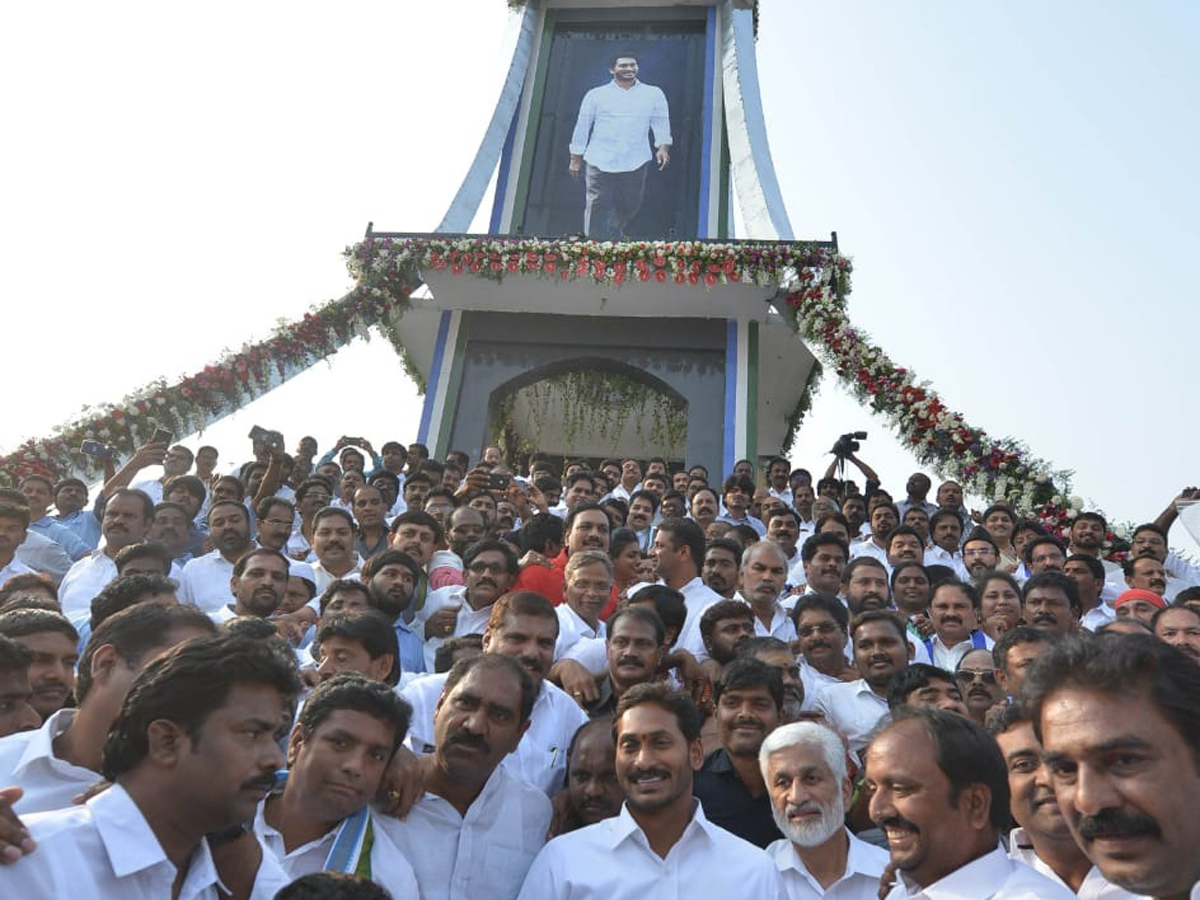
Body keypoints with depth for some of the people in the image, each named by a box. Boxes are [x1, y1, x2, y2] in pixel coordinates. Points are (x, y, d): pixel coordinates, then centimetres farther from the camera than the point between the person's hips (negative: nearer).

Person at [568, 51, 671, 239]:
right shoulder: (596, 95, 7)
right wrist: (576, 158, 9)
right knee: (597, 206, -6)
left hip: (636, 162, 2)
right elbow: (582, 126, 10)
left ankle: (616, 236, 35)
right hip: (600, 161, -1)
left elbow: (661, 122, 8)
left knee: (630, 205, 10)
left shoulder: (654, 94, 10)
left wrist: (663, 147, -10)